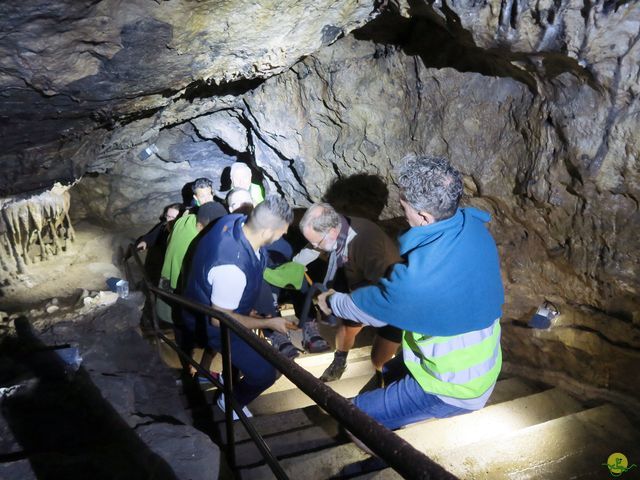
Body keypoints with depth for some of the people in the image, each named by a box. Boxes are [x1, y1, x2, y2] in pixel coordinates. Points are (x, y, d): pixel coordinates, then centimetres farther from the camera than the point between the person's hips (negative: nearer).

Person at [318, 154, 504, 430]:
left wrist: (332, 302, 6)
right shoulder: (472, 225, -13)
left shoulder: (419, 278, -36)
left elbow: (370, 308, -14)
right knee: (390, 372, 28)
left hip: (456, 387, -8)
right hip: (480, 359, 8)